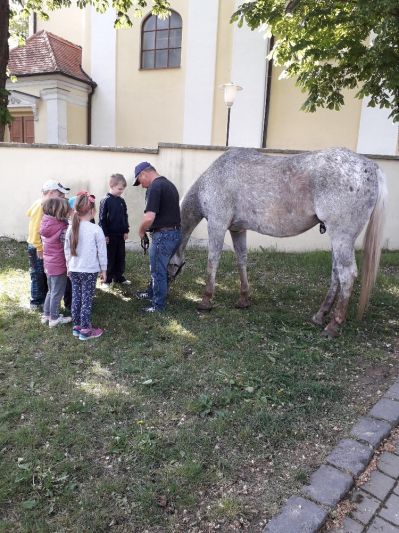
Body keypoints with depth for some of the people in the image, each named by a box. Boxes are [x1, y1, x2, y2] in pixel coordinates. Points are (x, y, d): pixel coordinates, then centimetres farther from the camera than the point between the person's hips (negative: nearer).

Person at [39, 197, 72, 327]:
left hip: (48, 264, 8)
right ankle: (54, 318, 19)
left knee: (51, 291, 23)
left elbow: (43, 243, 9)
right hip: (59, 265, -7)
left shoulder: (46, 225, 1)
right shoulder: (62, 228, -22)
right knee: (57, 293, 8)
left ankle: (46, 314, 33)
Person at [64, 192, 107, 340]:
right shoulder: (96, 229, -13)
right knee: (87, 300, 2)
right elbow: (102, 251, -9)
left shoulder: (71, 228, 1)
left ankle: (76, 326, 25)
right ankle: (85, 330, 10)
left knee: (76, 298, 14)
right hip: (90, 271, -5)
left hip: (74, 270, 5)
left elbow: (67, 249, 8)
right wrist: (103, 269, 2)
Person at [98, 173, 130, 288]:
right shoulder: (105, 201, -10)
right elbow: (102, 219, -11)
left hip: (120, 235, 6)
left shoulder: (121, 201, 8)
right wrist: (105, 234, -14)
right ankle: (106, 280, 12)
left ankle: (119, 277, 25)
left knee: (120, 257, 13)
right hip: (110, 235, -6)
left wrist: (126, 231, 9)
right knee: (109, 258, 2)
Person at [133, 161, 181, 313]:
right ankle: (152, 293, 42)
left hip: (163, 235, -9)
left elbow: (149, 217, -26)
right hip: (175, 233, 9)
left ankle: (158, 305, 17)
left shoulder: (155, 187, -16)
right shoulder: (169, 184, 14)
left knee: (158, 271, 5)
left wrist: (141, 231, -6)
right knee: (158, 267, 25)